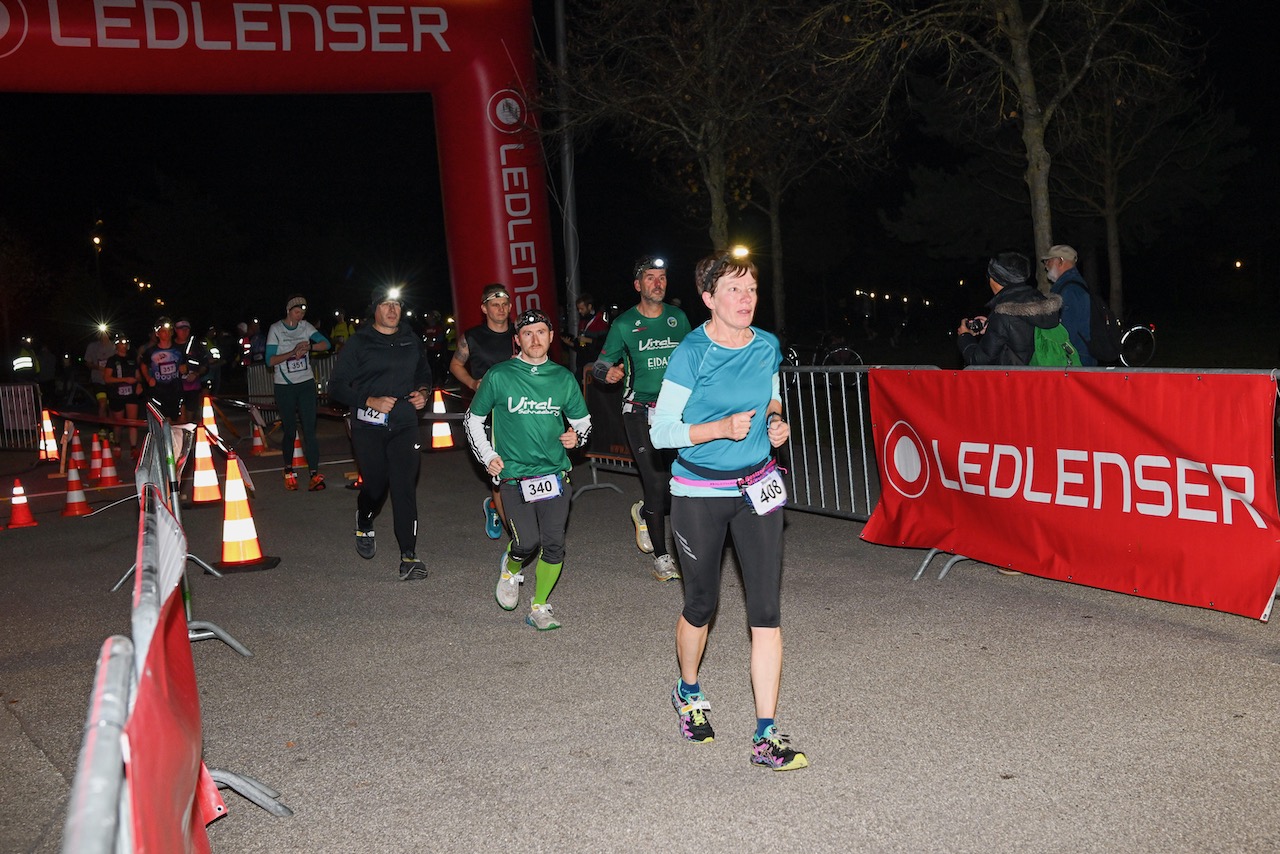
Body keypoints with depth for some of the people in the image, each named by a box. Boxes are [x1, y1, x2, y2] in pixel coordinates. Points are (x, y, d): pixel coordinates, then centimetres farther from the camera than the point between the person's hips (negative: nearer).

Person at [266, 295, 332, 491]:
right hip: (284, 386, -1)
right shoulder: (276, 329, -4)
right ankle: (289, 471, 22)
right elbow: (270, 361, -9)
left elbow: (326, 344, -5)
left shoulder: (305, 327, 5)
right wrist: (293, 352, -22)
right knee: (289, 430, 6)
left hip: (306, 383, 2)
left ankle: (315, 473, -13)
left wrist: (309, 346, -24)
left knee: (309, 429, -7)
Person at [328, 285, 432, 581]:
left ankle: (409, 556, -10)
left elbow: (424, 372, 26)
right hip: (369, 426, -2)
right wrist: (371, 401, -16)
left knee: (405, 486, -9)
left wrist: (423, 392, 4)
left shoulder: (411, 340, 12)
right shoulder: (358, 343, 0)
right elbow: (338, 386, -3)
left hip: (404, 423, 2)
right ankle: (364, 526, 37)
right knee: (375, 484, 2)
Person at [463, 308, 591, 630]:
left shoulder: (564, 378, 7)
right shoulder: (499, 376, 0)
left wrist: (577, 436, -2)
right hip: (513, 474, -2)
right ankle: (510, 569, 23)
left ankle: (539, 609, 15)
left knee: (554, 544, -4)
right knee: (527, 542, -14)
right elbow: (473, 419, 11)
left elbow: (582, 420, 20)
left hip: (555, 473, 3)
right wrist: (487, 457, 1)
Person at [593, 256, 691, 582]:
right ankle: (661, 556, 9)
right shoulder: (624, 324, -2)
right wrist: (609, 372, -20)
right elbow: (601, 363, 1)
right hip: (640, 412, -3)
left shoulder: (678, 318, 7)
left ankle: (644, 512, 31)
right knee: (657, 484, -7)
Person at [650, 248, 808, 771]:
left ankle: (766, 737, 2)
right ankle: (689, 693, 42)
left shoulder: (768, 347, -1)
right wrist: (721, 427, -25)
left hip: (757, 488, 4)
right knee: (702, 605, 12)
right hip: (699, 493, -3)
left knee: (766, 610, -4)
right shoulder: (691, 354, -15)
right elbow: (661, 432, -13)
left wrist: (777, 422, -3)